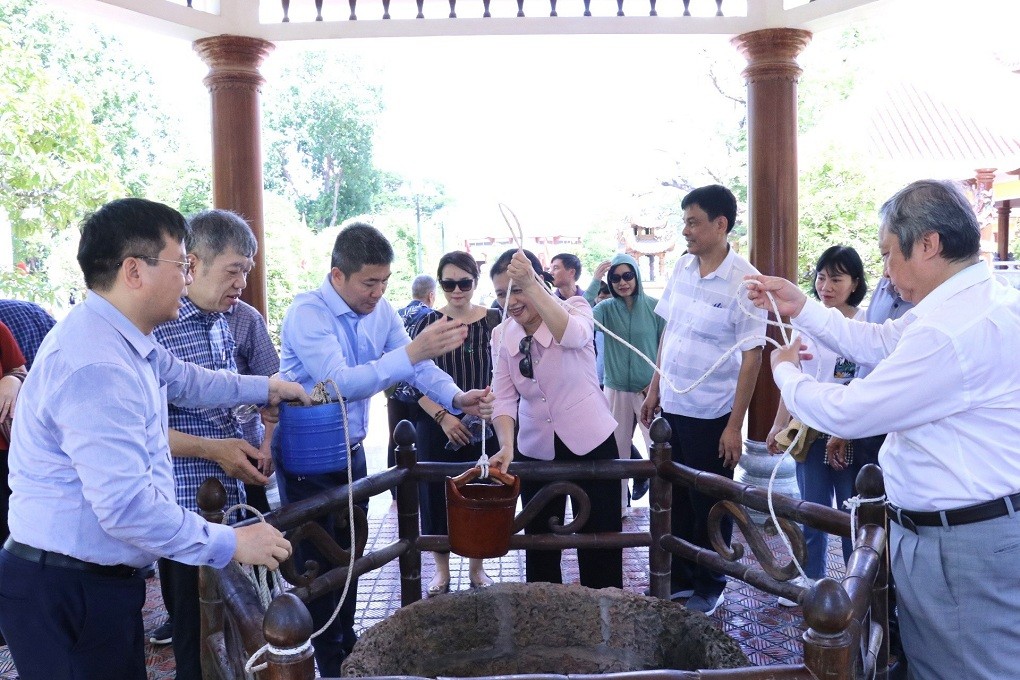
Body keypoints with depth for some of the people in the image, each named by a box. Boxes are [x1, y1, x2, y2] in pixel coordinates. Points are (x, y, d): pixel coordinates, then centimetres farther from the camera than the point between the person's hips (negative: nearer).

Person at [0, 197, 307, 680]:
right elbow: (127, 506, -31)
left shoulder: (119, 339, 6)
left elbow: (182, 379, 27)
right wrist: (230, 544, -22)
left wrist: (266, 388, 34)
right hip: (65, 594, -10)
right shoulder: (96, 367, -27)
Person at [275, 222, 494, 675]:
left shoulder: (380, 310, -3)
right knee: (318, 560, 5)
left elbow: (416, 363, -5)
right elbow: (340, 381, -36)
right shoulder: (307, 314, -24)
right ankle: (330, 663, 23)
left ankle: (347, 644, 37)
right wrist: (413, 351, -45)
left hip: (351, 449, 7)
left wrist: (456, 398, -24)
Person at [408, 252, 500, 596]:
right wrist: (443, 416, -14)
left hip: (484, 428, 0)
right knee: (437, 497, 6)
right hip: (437, 428, 0)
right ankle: (442, 570, 25)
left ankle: (476, 566, 29)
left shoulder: (494, 321, 0)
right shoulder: (427, 324, -1)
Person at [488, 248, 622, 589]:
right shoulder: (502, 336, 0)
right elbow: (504, 397, -6)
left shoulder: (574, 307, -10)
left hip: (590, 442, -3)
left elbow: (574, 335, -34)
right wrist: (506, 445, -22)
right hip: (536, 451, 4)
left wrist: (531, 286, -42)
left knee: (600, 540, 5)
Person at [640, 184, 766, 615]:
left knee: (709, 506, 9)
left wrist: (735, 425, -15)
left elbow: (751, 356, -14)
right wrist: (655, 390, 11)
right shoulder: (681, 268, 3)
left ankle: (710, 587, 29)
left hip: (712, 415, -6)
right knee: (674, 499, 16)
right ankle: (679, 579, 34)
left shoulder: (744, 281, -15)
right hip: (672, 406, 6)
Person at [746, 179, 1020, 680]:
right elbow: (878, 343, 18)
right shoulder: (969, 301, 6)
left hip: (968, 548, -10)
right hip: (930, 532, 10)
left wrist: (785, 371, -3)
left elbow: (846, 413, -21)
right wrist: (800, 309, 13)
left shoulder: (957, 328, -27)